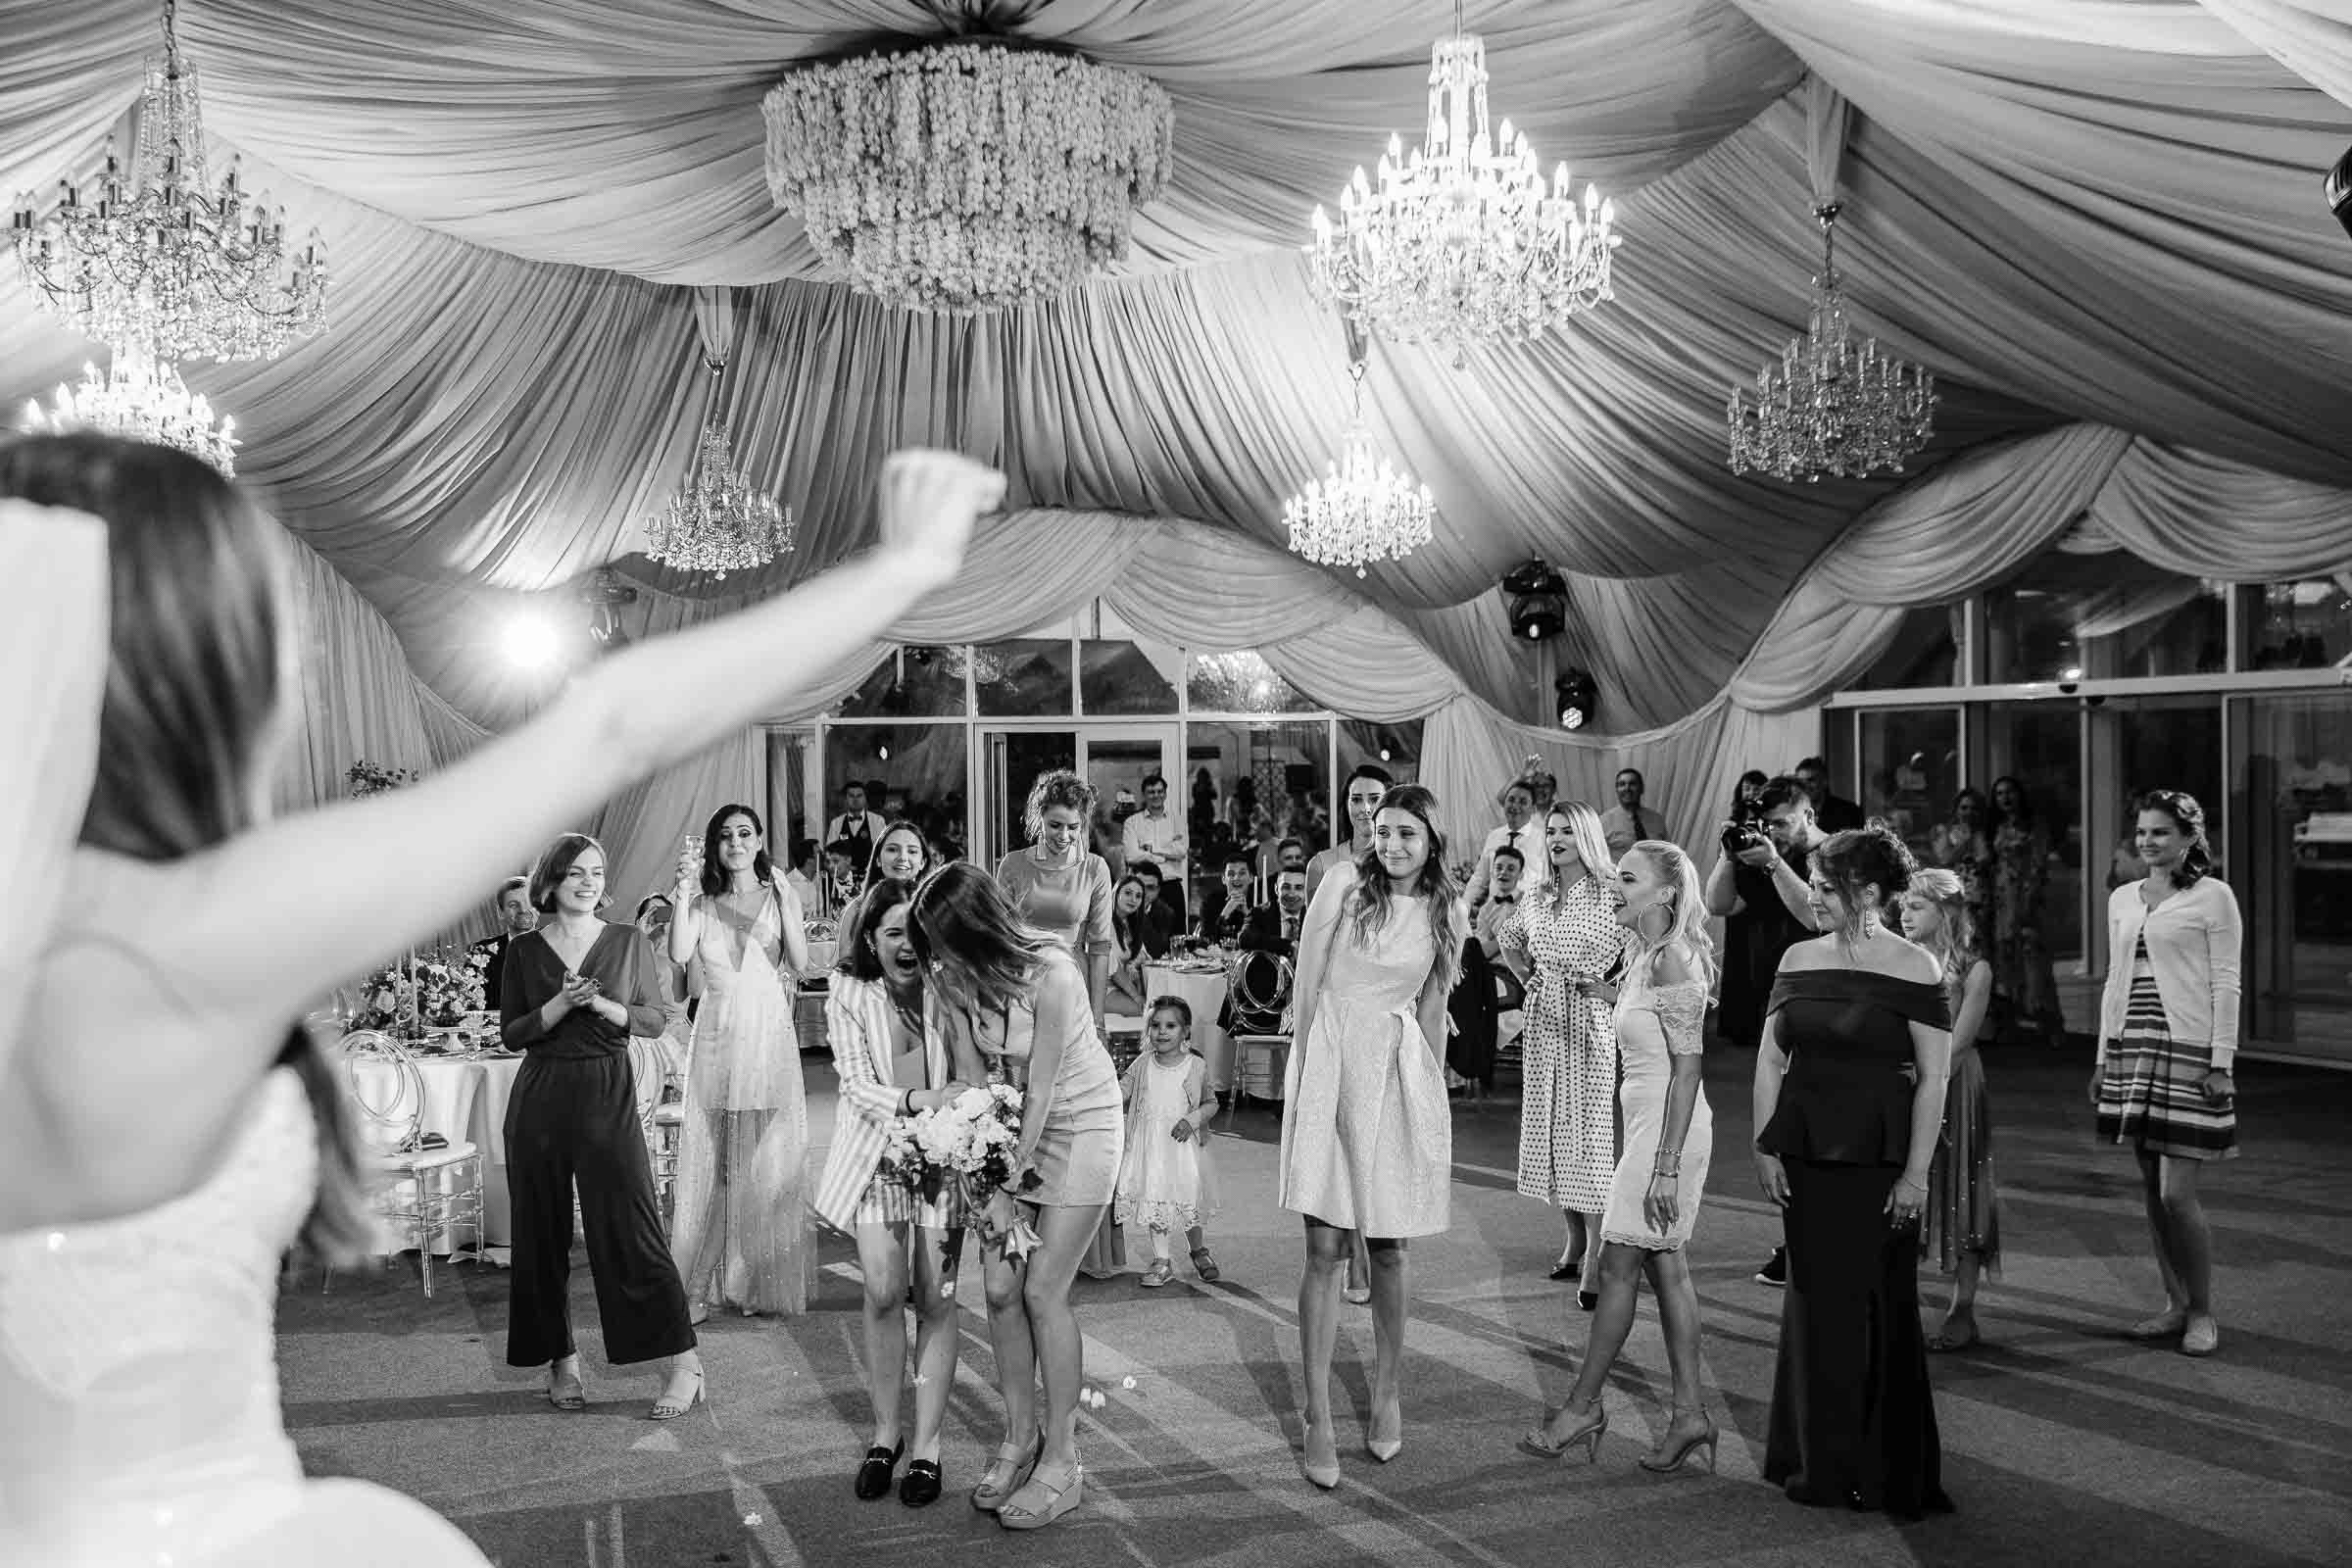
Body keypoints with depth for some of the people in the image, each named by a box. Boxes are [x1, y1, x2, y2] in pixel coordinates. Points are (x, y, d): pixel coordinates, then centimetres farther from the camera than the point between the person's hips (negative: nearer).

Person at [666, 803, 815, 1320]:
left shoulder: (780, 897, 7)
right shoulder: (702, 903, 9)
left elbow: (801, 964, -6)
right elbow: (678, 954, -9)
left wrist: (784, 901, -13)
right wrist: (684, 889, -13)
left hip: (769, 1035, -1)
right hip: (716, 1037, 1)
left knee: (769, 1159, 0)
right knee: (710, 1158, 0)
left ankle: (764, 1281, 11)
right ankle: (699, 1282, 6)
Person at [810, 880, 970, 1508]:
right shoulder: (848, 998, -7)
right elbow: (857, 1086, -13)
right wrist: (915, 1099, -31)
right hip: (876, 1153, 0)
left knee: (935, 1298, 0)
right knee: (883, 1291, -7)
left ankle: (927, 1444, 12)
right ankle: (885, 1433, 12)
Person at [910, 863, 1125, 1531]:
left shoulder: (1050, 973, -28)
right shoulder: (956, 977, -9)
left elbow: (1041, 1090, -23)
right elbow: (969, 1075, -3)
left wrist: (1010, 1191, -18)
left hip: (1080, 1122, -6)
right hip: (1013, 1125, 6)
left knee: (1042, 1289, -8)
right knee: (1000, 1286, 1)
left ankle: (1062, 1461, 4)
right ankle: (1020, 1438, 19)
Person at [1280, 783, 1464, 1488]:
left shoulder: (1447, 908, 6)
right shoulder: (1345, 884, -4)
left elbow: (1431, 1007, 14)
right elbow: (1307, 981, -3)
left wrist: (1433, 1086, 12)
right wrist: (1308, 1067, -5)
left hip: (1400, 1071, 3)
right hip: (1331, 1061, -2)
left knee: (1387, 1245, 8)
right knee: (1324, 1247, -4)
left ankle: (1386, 1394, 26)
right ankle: (1318, 1419, 2)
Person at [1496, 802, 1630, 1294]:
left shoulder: (1610, 895, -8)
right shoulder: (1536, 899, 9)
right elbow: (1506, 939, 27)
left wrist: (1608, 985, -14)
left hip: (1589, 1020, -6)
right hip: (1544, 1020, 6)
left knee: (1588, 1128, -7)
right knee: (1549, 1127, 8)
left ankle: (1596, 1254, -3)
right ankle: (1574, 1238, 22)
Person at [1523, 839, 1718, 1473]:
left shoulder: (1672, 960, -17)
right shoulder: (1646, 955, 11)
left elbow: (1688, 1068, -20)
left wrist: (1666, 1165, -22)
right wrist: (1613, 997, 16)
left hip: (1667, 1130, -10)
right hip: (1649, 1126, 10)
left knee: (1618, 1266, 0)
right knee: (1665, 1267, 11)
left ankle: (1584, 1406, 12)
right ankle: (1688, 1413, 17)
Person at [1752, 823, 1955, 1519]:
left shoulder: (1914, 969, -7)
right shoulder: (1799, 959, 6)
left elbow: (1932, 1080, -9)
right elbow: (1770, 1059, 9)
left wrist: (1916, 1174, -12)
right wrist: (1764, 1146, 2)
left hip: (1877, 1156, -4)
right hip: (1805, 1154, 4)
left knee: (1879, 1308, 3)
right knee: (1815, 1305, 9)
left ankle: (1886, 1472, 18)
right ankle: (1821, 1466, 22)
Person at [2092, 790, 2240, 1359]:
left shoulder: (2212, 895, -3)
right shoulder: (2122, 899, 13)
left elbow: (2226, 984, -6)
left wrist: (2221, 1061, -10)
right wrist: (2103, 1056, 14)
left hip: (2189, 1052, -6)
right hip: (2133, 1050, 6)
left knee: (2176, 1193, -7)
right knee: (2150, 1188, 9)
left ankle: (2202, 1312, 10)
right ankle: (2175, 1303, 21)